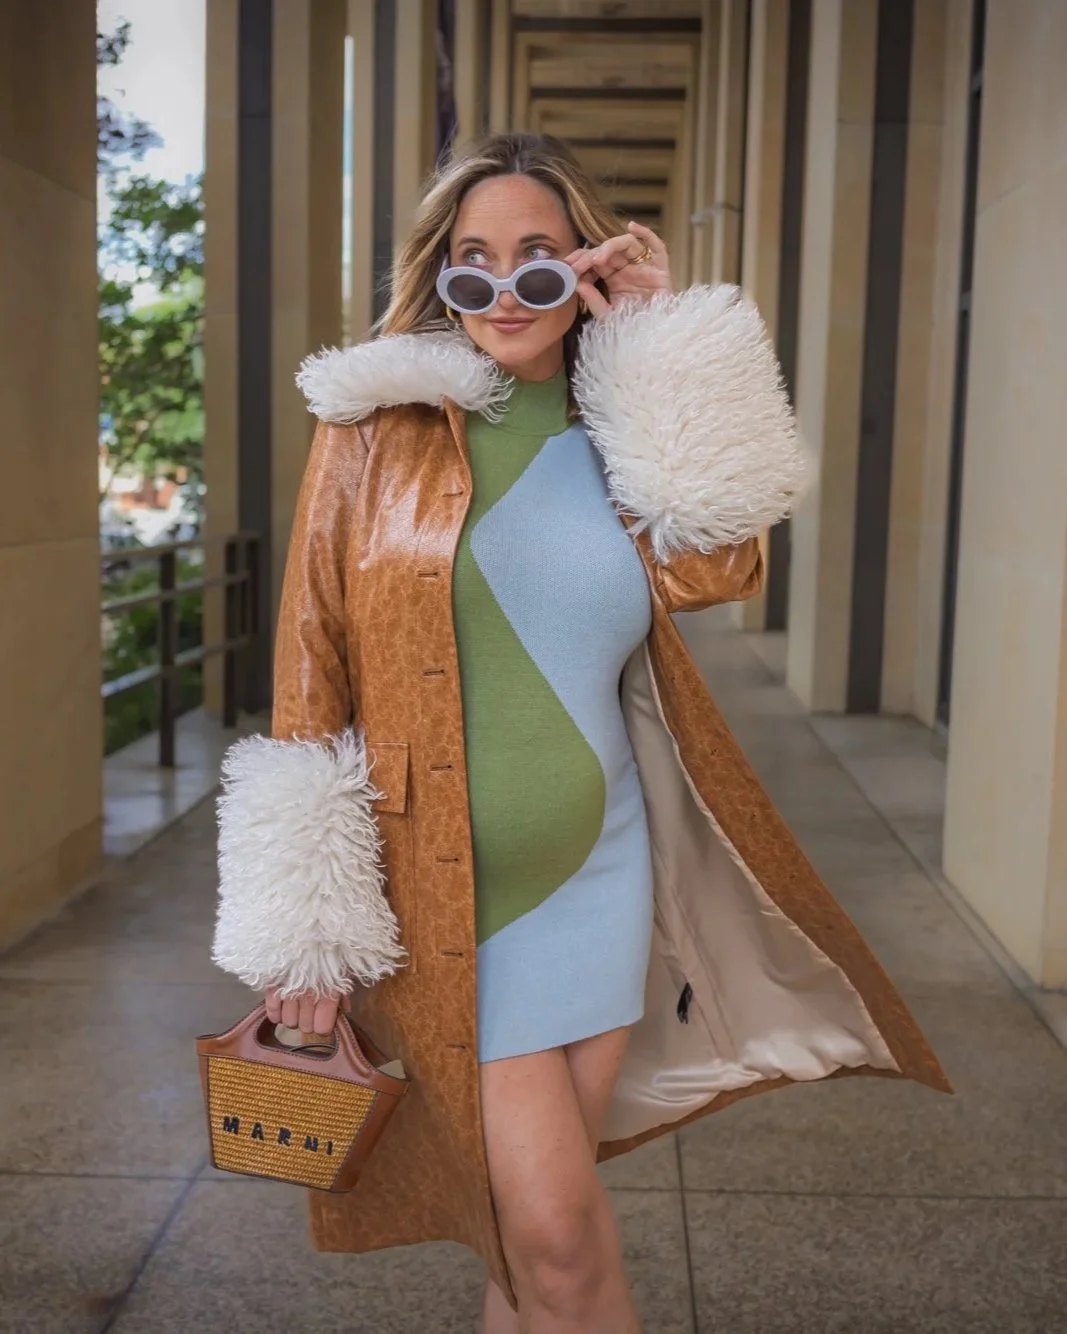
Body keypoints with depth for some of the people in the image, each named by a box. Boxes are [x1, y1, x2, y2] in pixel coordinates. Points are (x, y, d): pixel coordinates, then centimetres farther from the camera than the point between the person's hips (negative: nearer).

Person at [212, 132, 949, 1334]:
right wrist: (305, 922, -8)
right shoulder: (374, 430, -2)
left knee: (534, 1224, 14)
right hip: (438, 888, -3)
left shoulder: (624, 438, 8)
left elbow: (716, 565, -13)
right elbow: (311, 666, -4)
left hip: (594, 876, 4)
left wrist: (660, 344, -9)